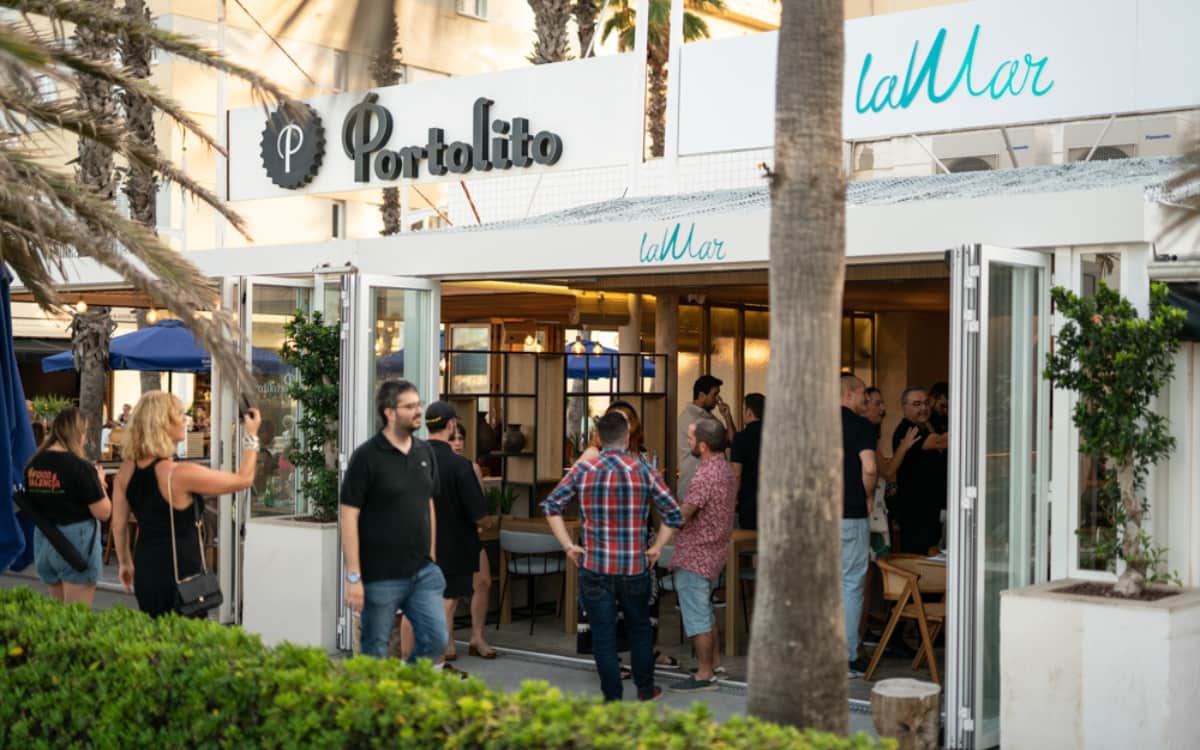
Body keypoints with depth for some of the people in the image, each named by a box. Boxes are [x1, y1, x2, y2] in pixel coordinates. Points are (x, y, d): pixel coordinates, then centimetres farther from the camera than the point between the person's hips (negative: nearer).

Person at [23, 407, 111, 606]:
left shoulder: (33, 465, 3)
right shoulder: (80, 467, -16)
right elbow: (103, 512, -14)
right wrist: (99, 481, 3)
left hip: (42, 541, 6)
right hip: (76, 542, -6)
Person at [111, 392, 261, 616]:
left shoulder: (127, 469, -1)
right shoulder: (181, 474, -21)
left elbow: (118, 524, 9)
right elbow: (243, 479, -11)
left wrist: (125, 562, 23)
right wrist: (251, 436, 2)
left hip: (145, 570, 7)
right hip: (180, 572, -7)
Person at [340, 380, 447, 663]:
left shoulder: (424, 452, 8)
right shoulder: (367, 456, -11)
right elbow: (348, 516, -12)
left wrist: (431, 558, 14)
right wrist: (353, 576, -15)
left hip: (423, 573, 5)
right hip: (381, 577, -5)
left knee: (436, 641, 2)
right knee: (375, 654, 5)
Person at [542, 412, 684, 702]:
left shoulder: (582, 471, -3)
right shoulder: (644, 472, -4)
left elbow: (551, 506, -1)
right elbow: (673, 514, -5)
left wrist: (568, 545, 3)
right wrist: (656, 548, 5)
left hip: (595, 567, -1)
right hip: (635, 568, 1)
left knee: (603, 635, 7)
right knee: (639, 628, 21)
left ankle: (613, 698, 10)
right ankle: (645, 688, 31)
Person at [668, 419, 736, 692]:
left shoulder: (705, 476, -23)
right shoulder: (725, 470, 8)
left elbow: (681, 517, -21)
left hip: (694, 556, -10)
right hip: (715, 552, 10)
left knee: (696, 616, -1)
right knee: (706, 612, 21)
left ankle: (704, 675, 5)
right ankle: (715, 663, 31)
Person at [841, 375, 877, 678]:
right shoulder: (860, 426, -7)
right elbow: (869, 469, -18)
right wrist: (868, 497, -2)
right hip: (851, 515, -5)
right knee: (850, 584, 0)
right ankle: (848, 658, 2)